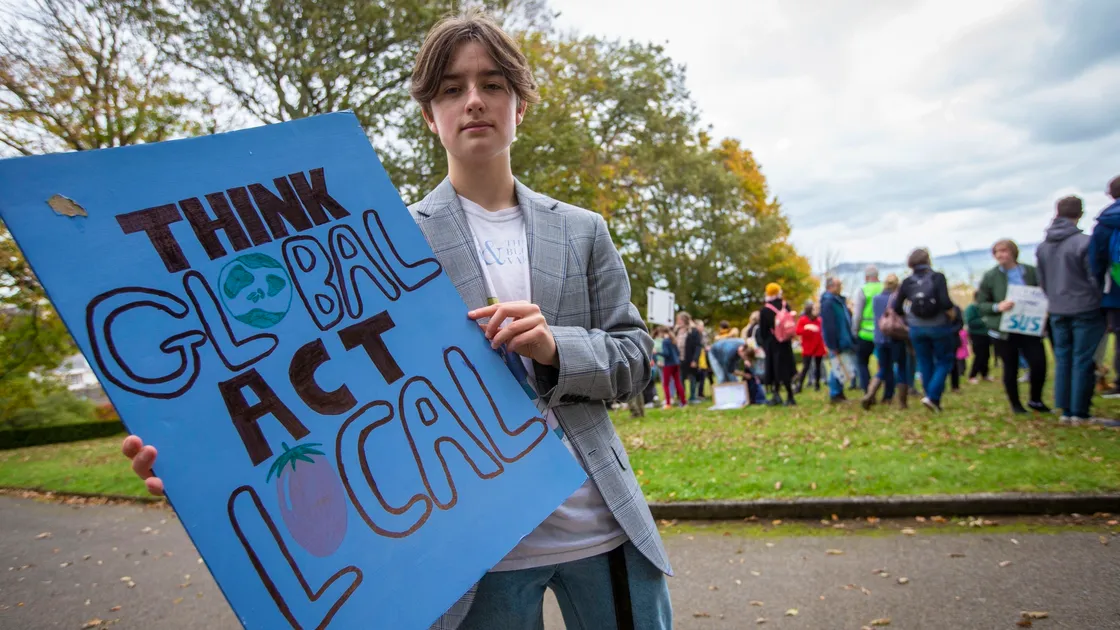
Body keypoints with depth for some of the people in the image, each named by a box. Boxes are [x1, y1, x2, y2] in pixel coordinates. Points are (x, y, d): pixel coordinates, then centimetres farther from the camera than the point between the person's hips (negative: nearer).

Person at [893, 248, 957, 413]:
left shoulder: (907, 282, -1)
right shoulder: (937, 277, -11)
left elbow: (897, 308, 2)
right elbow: (946, 302, -21)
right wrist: (952, 313, -2)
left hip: (917, 329, 3)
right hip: (939, 326, -3)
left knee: (925, 363, 14)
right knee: (944, 362, 10)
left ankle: (932, 399, 19)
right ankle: (932, 397, -4)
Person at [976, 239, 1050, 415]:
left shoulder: (1031, 272, 2)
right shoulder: (990, 276, -3)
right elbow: (981, 304, -1)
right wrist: (997, 307, -20)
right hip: (1003, 330, -1)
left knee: (1039, 363, -3)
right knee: (1010, 368, 6)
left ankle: (1035, 400, 21)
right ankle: (1016, 405, 23)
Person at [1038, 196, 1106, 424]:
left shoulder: (1043, 247, 6)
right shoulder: (1085, 242, -15)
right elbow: (1095, 278, -10)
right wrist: (1099, 302, 5)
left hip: (1057, 312, 5)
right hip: (1085, 309, -5)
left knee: (1062, 359, 10)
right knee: (1083, 361, 0)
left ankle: (1065, 410, 12)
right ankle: (1080, 412, 4)